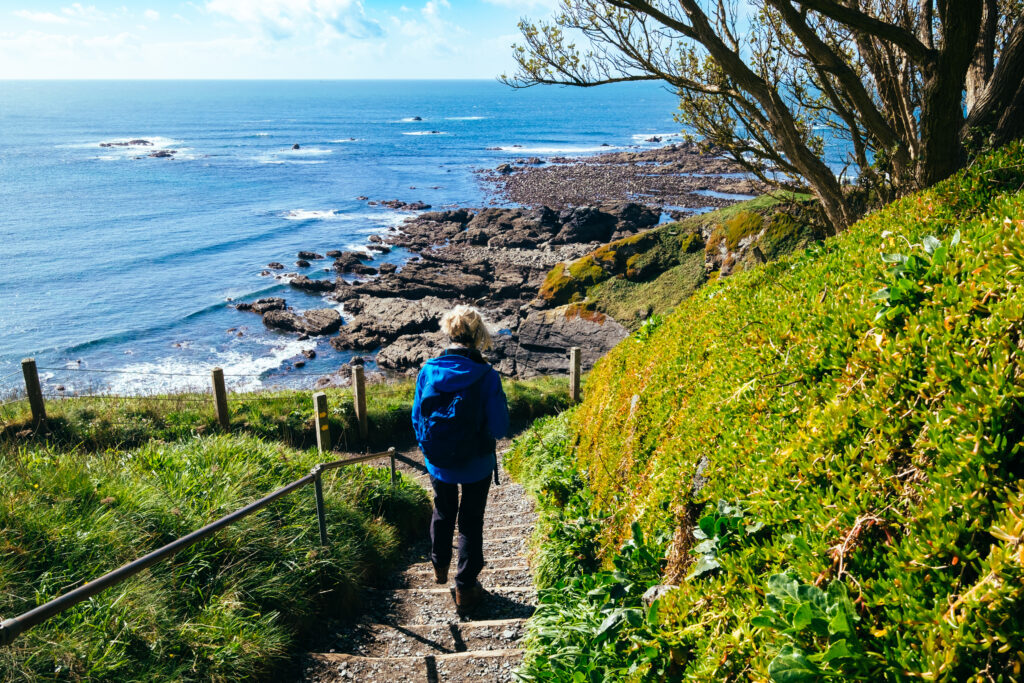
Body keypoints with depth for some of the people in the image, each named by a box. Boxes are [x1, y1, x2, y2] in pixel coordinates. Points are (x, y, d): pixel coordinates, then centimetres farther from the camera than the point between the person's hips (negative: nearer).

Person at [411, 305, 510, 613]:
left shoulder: (428, 372, -13)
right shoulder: (486, 377, -21)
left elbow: (417, 420, -3)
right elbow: (499, 428, -18)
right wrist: (499, 401, 2)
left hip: (438, 463, 3)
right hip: (476, 466, -3)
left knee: (443, 513, 28)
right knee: (471, 522, 16)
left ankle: (439, 565, 49)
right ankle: (465, 588, 26)